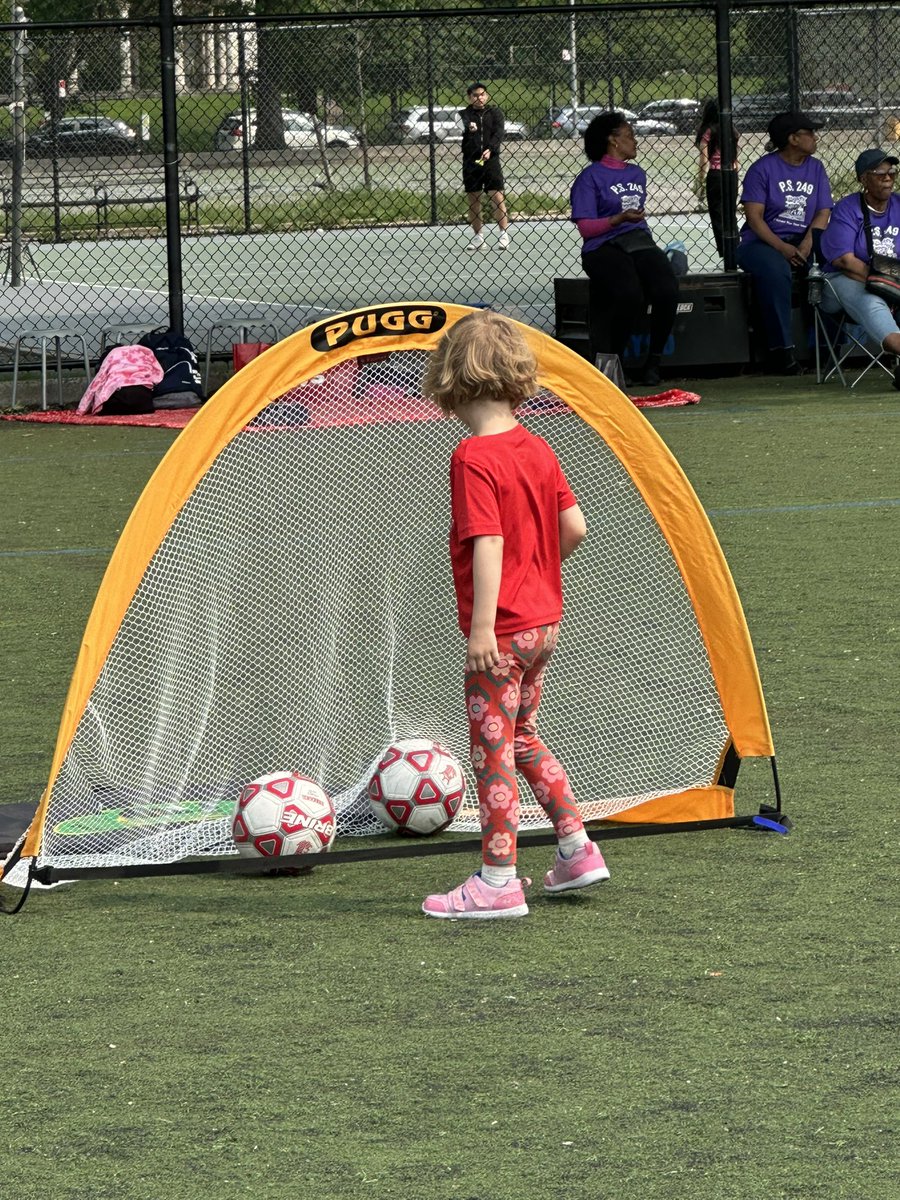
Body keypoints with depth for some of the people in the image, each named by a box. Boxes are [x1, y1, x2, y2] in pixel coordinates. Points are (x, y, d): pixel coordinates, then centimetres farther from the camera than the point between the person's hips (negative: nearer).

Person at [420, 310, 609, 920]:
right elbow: (574, 527, 8)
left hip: (500, 631, -8)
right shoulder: (538, 450, 5)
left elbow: (488, 544, -24)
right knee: (521, 735, 23)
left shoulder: (473, 460, -18)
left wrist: (482, 626, -25)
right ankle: (578, 850, 25)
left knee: (492, 750, 0)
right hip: (545, 617, 8)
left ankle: (498, 883, 3)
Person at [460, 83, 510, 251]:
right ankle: (478, 237, 13)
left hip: (490, 160, -1)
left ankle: (504, 236, -4)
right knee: (473, 200, 4)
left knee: (497, 196, -7)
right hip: (471, 161, 1)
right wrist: (468, 128, -35)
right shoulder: (465, 114, 8)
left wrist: (490, 149, -21)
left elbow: (498, 134, -4)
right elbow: (462, 126, -12)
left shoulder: (494, 113, 8)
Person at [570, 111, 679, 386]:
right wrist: (620, 219, -16)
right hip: (605, 247, -6)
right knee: (630, 296, -34)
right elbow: (585, 227, -6)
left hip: (641, 242, 6)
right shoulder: (590, 178, 2)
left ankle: (654, 362, -11)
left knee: (667, 291, -25)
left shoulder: (637, 174, 24)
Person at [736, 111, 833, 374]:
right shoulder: (763, 169, -2)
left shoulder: (815, 169, 13)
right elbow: (754, 217, -9)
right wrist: (782, 248, -23)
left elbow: (823, 213, 5)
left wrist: (808, 243, -15)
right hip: (762, 243, -5)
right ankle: (781, 349, -33)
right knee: (776, 270, -38)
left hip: (803, 242, 5)